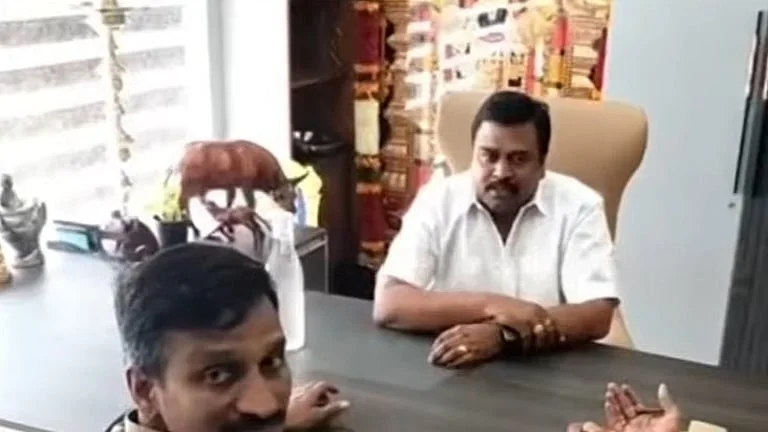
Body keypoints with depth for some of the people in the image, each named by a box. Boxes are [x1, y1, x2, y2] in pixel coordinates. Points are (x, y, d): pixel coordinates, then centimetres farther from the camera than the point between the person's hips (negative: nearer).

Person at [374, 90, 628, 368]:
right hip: (453, 369, 0)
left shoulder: (579, 206, -4)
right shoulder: (437, 200, -4)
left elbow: (596, 317, -12)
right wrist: (491, 306, -20)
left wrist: (501, 335, -24)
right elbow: (388, 305, -12)